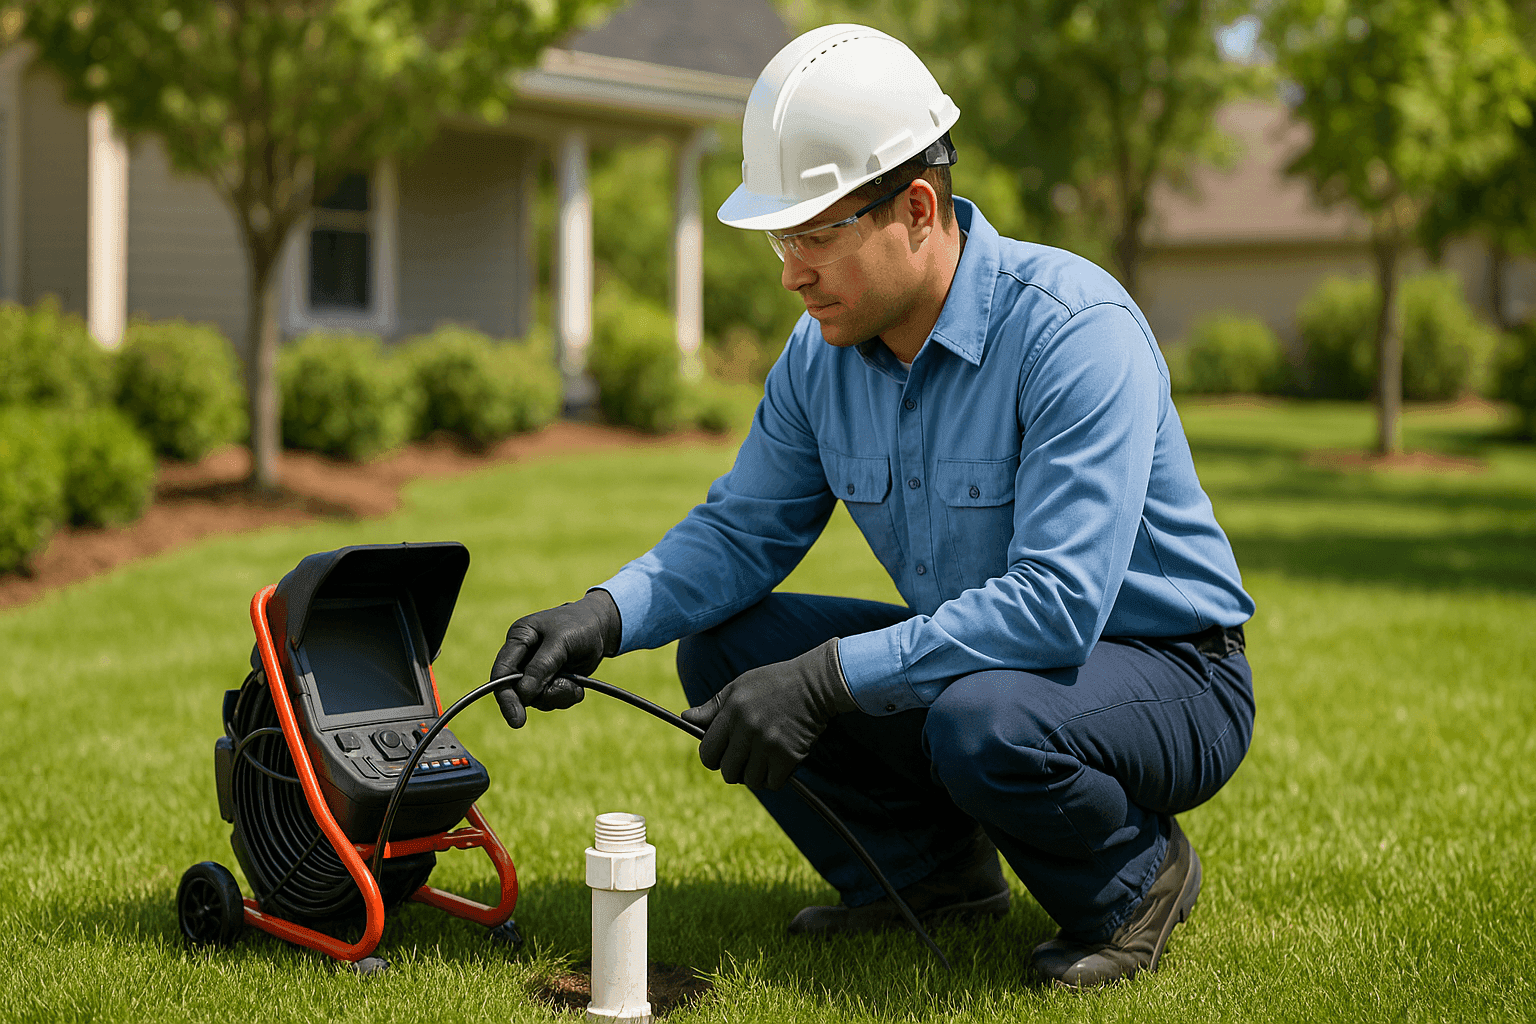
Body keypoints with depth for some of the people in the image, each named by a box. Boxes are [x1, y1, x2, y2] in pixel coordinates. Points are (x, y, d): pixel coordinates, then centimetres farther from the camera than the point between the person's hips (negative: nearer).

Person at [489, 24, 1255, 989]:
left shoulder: (1075, 325, -27)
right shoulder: (823, 350, -4)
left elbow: (1059, 600, -35)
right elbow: (743, 530, 5)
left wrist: (827, 678, -37)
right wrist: (604, 617, -15)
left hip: (1171, 673, -7)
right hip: (980, 656, 7)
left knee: (984, 722, -38)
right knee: (724, 648, -6)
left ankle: (1134, 881, -4)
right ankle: (933, 869, 10)